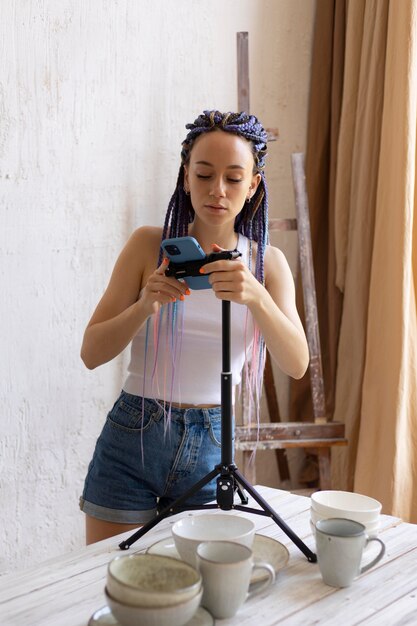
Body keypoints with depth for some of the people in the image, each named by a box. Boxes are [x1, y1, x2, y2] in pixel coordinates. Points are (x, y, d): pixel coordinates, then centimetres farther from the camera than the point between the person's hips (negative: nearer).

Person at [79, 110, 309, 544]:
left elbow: (296, 364, -14)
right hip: (133, 441, -1)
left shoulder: (268, 262, 0)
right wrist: (146, 305, -25)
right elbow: (91, 353, -7)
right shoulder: (149, 245, -5)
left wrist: (256, 297, -31)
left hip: (213, 446, 2)